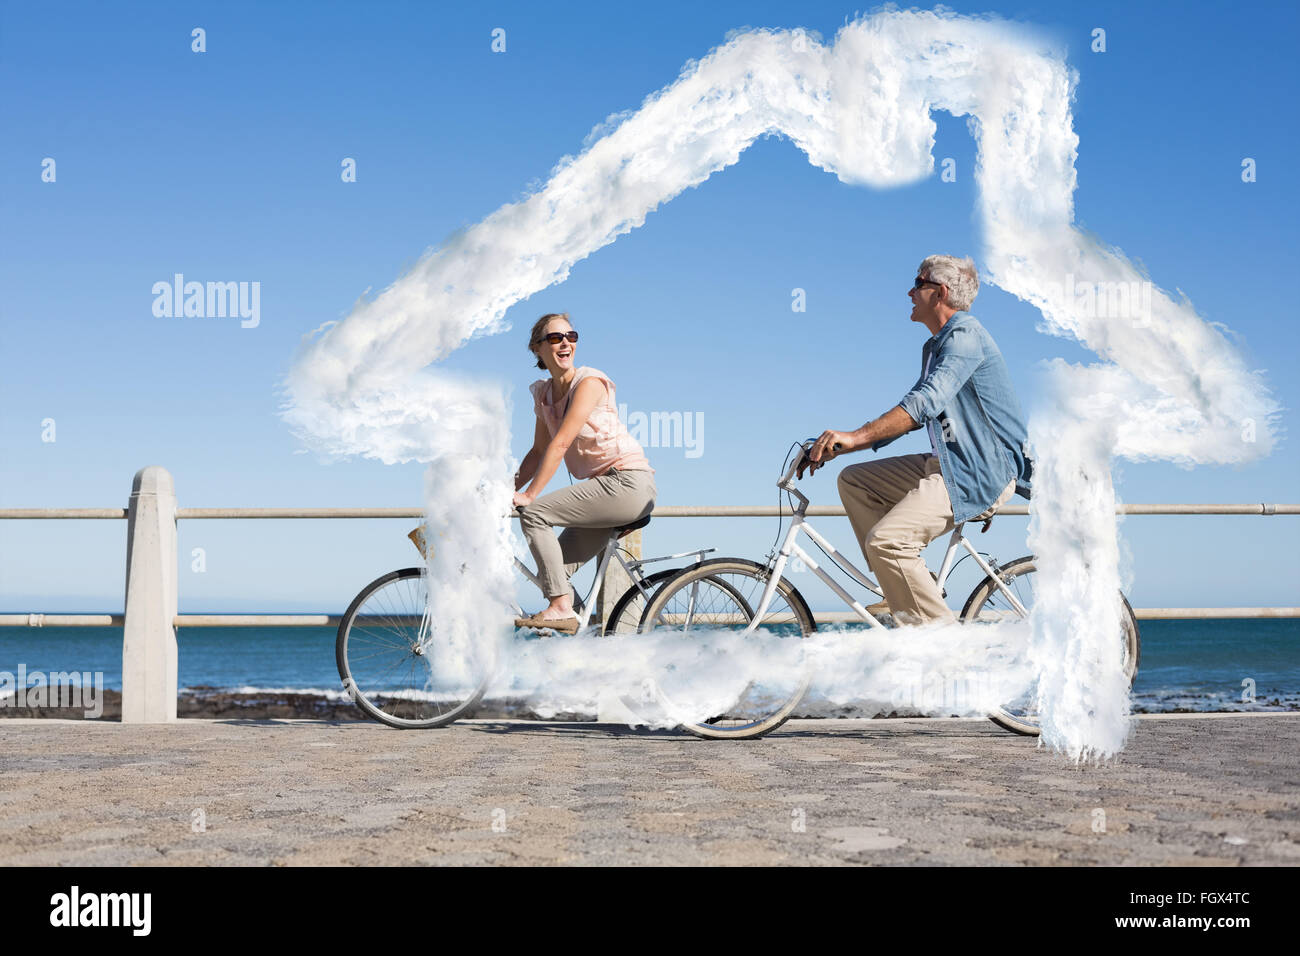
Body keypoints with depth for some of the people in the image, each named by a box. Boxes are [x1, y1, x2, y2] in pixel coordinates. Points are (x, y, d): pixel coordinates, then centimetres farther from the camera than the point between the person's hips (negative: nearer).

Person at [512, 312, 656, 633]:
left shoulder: (589, 382, -12)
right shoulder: (544, 394, 13)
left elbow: (561, 443, -19)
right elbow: (538, 451, 17)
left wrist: (529, 495, -21)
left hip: (628, 483, -8)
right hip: (603, 487, 8)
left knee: (534, 514, -18)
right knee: (550, 572, 1)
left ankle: (562, 607, -17)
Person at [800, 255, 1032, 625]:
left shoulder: (965, 335, -14)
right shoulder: (935, 345, 19)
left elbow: (927, 401, -28)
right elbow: (914, 413, 20)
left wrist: (855, 436, -36)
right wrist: (837, 446, 11)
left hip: (980, 475, -11)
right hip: (948, 465, 11)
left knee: (885, 540, -23)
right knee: (853, 481, 10)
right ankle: (906, 585, 5)